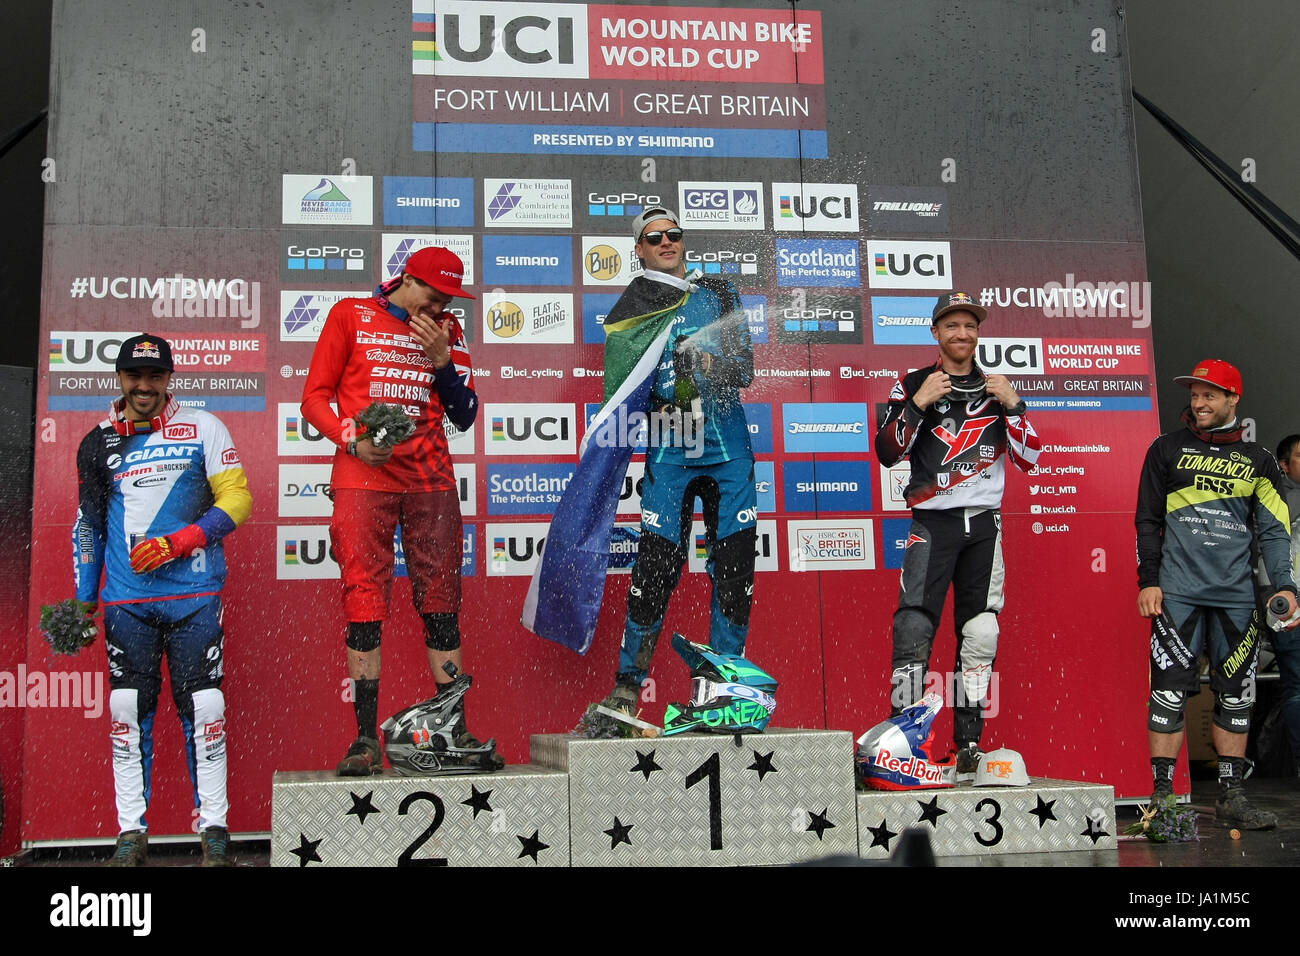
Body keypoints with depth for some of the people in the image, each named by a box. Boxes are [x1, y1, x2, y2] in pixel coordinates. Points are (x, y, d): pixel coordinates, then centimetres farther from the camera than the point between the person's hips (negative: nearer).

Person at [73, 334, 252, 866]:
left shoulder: (203, 428, 4)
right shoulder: (99, 443, 13)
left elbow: (236, 499, -1)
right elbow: (88, 524, 18)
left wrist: (176, 543, -12)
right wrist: (84, 601, 13)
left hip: (194, 592, -2)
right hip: (126, 598, 3)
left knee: (202, 706, -3)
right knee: (129, 708, 1)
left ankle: (214, 827, 5)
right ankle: (131, 832, 9)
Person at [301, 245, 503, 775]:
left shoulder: (448, 332, 16)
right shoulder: (350, 315, 10)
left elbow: (464, 416, 11)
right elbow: (315, 397, 7)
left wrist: (441, 359, -2)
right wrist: (352, 438, -10)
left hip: (429, 475, 3)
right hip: (363, 474, -2)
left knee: (441, 598, 0)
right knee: (364, 597, -7)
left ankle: (453, 731, 4)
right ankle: (366, 738, -3)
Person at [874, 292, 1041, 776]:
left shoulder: (997, 388, 15)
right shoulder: (913, 384, 7)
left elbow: (1029, 459, 8)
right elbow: (887, 453, -4)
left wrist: (1012, 405, -4)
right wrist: (919, 402, -14)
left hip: (984, 523, 3)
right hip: (932, 523, -3)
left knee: (981, 636, 3)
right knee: (914, 628, -14)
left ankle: (969, 745, 11)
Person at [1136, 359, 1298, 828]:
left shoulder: (1257, 460, 13)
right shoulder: (1168, 448, 8)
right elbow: (1148, 519, 6)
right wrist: (1148, 579, -2)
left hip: (1236, 594, 3)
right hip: (1178, 591, -2)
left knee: (1235, 696, 5)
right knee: (1170, 689, -6)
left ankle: (1231, 798, 14)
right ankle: (1162, 796, -1)